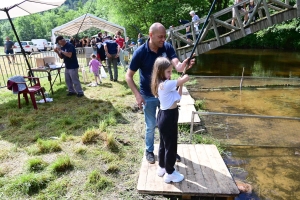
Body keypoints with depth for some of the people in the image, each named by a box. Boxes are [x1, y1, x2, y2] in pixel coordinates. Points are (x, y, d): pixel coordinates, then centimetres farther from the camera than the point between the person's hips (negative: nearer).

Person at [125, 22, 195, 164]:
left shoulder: (167, 47, -13)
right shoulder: (140, 52, -21)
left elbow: (177, 66, -25)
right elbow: (128, 76, -15)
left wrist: (184, 65, -50)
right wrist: (137, 95, -25)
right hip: (148, 96, -3)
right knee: (151, 126, 10)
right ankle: (149, 151, 35)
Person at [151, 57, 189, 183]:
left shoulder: (161, 84, 7)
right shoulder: (166, 84, -23)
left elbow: (177, 97, 12)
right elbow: (186, 78, -17)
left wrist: (180, 85, 3)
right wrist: (183, 77, 5)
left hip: (164, 115, 10)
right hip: (168, 117, -10)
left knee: (163, 144, 22)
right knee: (170, 146, 5)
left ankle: (161, 167, 39)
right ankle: (170, 173, 22)